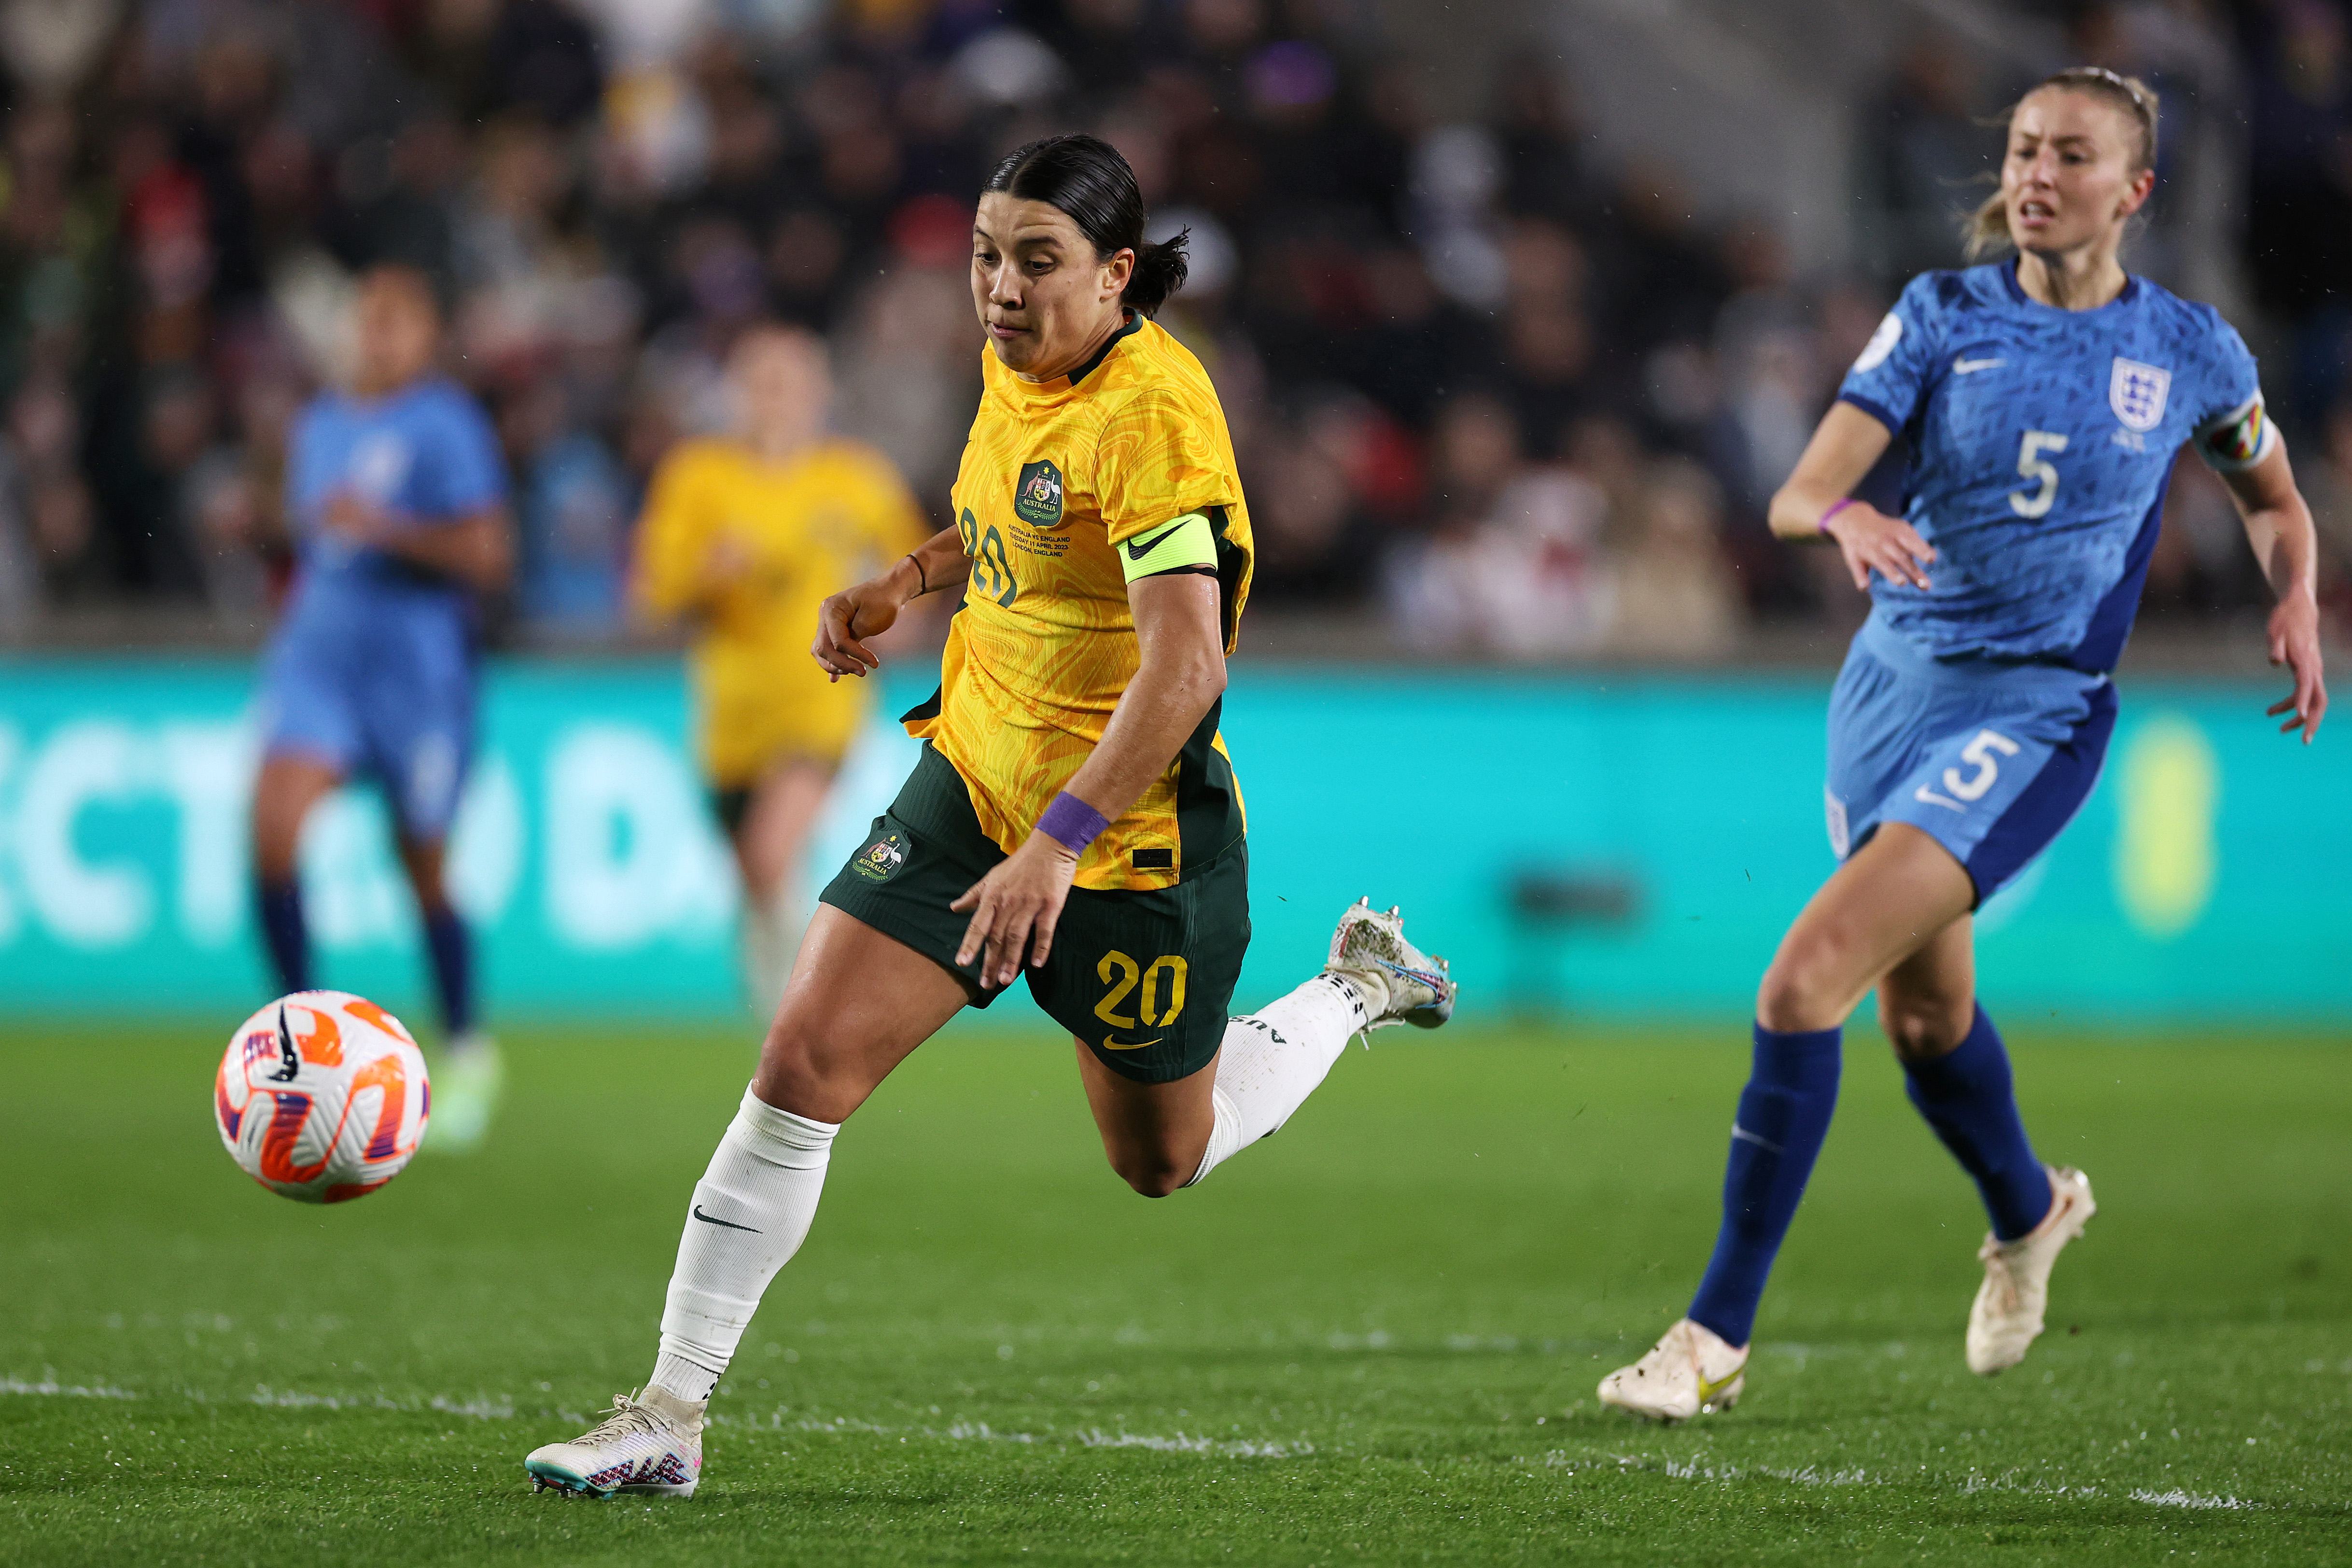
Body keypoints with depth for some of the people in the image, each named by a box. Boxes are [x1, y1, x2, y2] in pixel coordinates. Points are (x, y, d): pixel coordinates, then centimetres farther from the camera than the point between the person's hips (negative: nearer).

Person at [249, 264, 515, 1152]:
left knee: (425, 872, 3)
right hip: (319, 656, 5)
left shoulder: (447, 426, -7)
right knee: (273, 828, -17)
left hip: (421, 668, -5)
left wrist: (384, 527, -23)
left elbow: (489, 558, -14)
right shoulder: (318, 427, 14)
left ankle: (467, 1052, 24)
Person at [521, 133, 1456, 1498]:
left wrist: (1057, 846, -38)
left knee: (1163, 1161, 14)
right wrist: (906, 582, 10)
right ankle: (670, 1419, -5)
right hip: (974, 778, 6)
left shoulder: (1151, 413, -25)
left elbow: (1184, 670, -33)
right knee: (806, 1062, -9)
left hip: (1130, 832, -6)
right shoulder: (1016, 366, 0)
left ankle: (1359, 987, 41)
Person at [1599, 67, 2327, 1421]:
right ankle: (2030, 1211, 53)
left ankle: (1719, 1337, -13)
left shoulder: (2193, 352, -2)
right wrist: (1844, 516, -33)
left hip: (2032, 715, -4)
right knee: (1923, 1010, 20)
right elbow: (1796, 496, -10)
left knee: (1805, 983, -19)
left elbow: (2275, 500, 17)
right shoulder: (1944, 317, -1)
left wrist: (2299, 603, -3)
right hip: (1893, 686, 4)